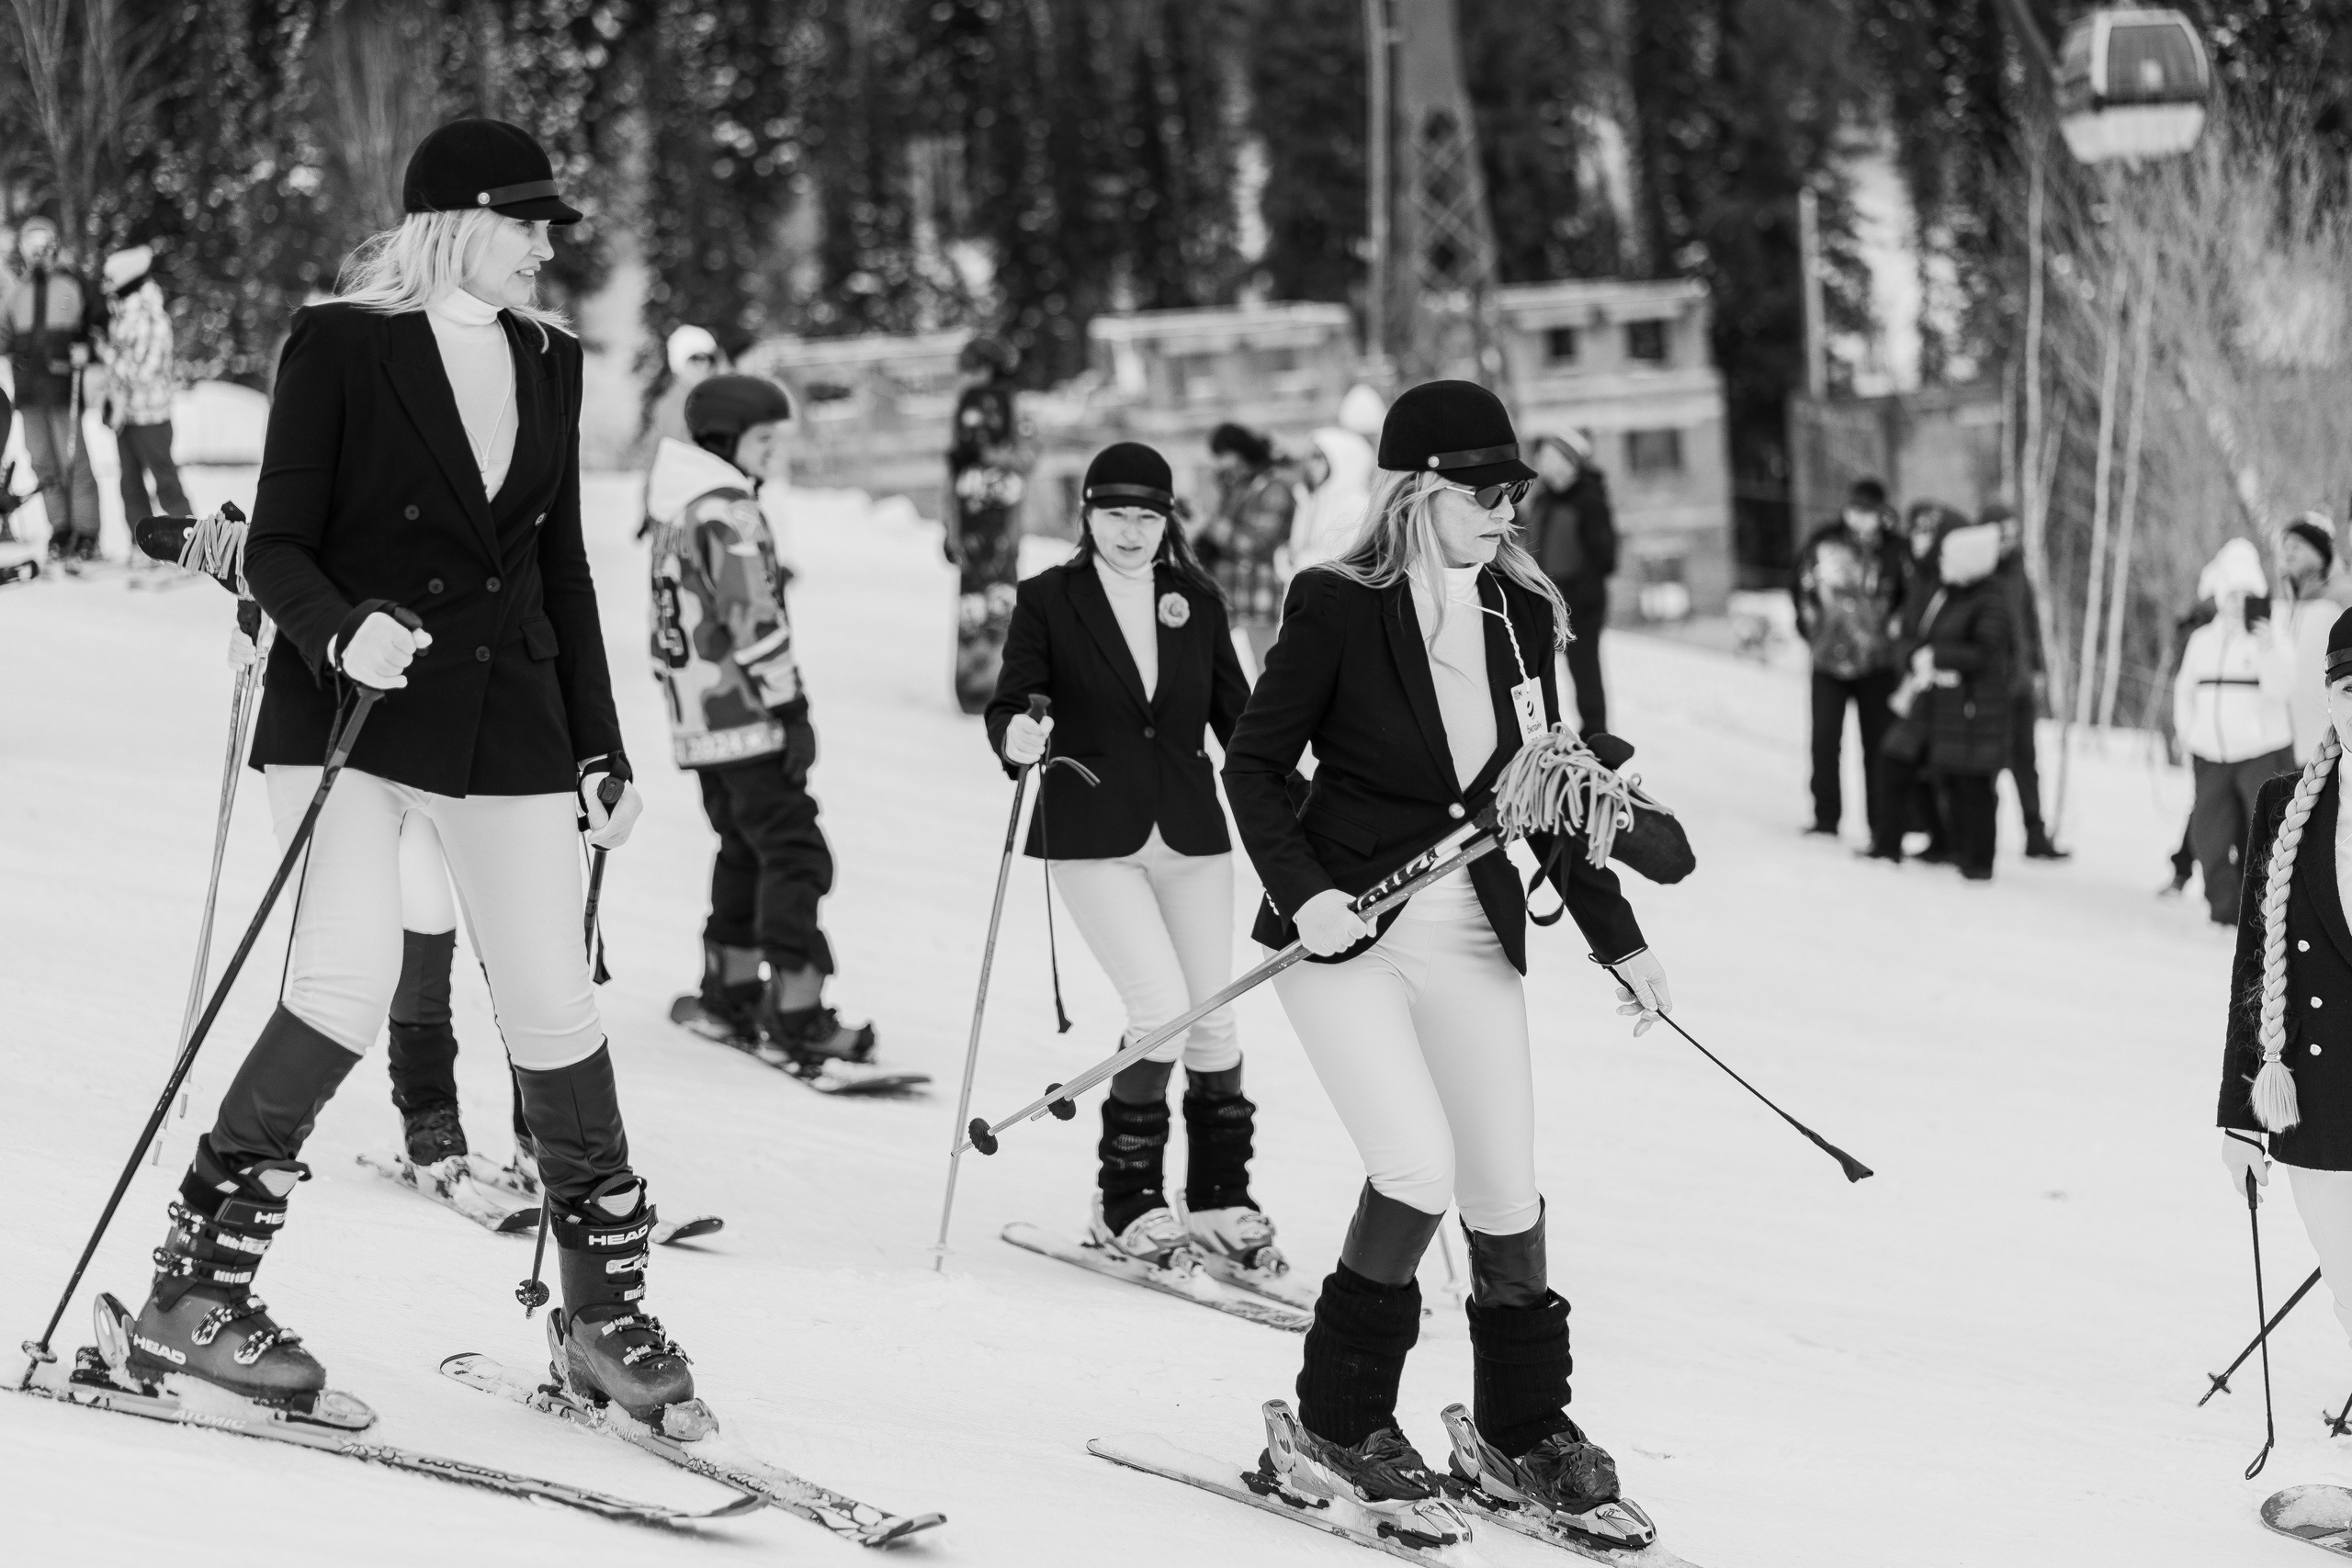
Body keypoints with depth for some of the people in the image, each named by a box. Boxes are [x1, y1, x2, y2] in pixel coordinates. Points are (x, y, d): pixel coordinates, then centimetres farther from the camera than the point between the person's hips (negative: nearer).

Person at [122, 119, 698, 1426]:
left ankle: (606, 1313, 14)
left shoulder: (550, 361, 12)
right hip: (353, 716, -5)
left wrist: (601, 750, 17)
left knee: (556, 1005, 1)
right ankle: (196, 1295, -11)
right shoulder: (341, 345, -4)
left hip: (506, 725, 5)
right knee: (350, 982, -19)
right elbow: (275, 550, -5)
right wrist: (342, 634, -26)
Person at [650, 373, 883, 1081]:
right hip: (747, 718, -10)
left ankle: (729, 991, 28)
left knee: (744, 848, 21)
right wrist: (790, 707, -16)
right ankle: (797, 1020, -16)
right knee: (794, 855, -10)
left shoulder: (677, 513, 15)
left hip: (697, 721, 10)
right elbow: (754, 623, -19)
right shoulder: (729, 514, -15)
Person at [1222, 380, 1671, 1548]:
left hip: (1472, 933, 5)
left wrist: (1616, 936, 12)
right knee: (1417, 1167, -18)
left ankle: (1525, 1431, 24)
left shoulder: (1522, 613, 5)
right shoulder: (1340, 607, -10)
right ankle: (1334, 1425, -2)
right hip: (1347, 928, -5)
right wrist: (1301, 892, -20)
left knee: (1506, 1193, 5)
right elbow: (1254, 763, -6)